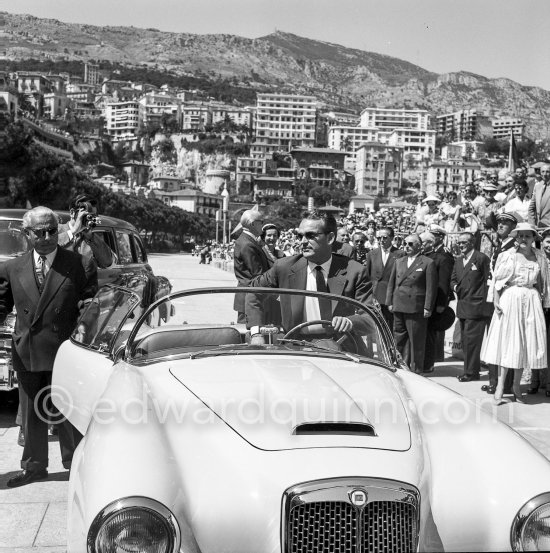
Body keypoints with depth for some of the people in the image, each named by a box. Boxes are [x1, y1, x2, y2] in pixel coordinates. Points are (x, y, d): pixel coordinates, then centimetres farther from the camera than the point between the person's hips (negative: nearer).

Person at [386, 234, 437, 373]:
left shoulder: (428, 263, -2)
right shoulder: (399, 262, 16)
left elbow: (431, 288, -6)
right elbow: (391, 283, 17)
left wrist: (428, 308, -11)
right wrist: (390, 302, 9)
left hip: (416, 308, -5)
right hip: (398, 307, 5)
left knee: (416, 340, 0)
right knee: (399, 338, 9)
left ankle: (416, 369, 9)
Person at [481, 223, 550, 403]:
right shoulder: (508, 256, 0)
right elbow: (498, 281, -2)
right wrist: (496, 301, -12)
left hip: (531, 301, 3)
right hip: (510, 299, -3)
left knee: (525, 342, 5)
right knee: (507, 340, -3)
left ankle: (516, 385, 15)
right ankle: (500, 384, 1)